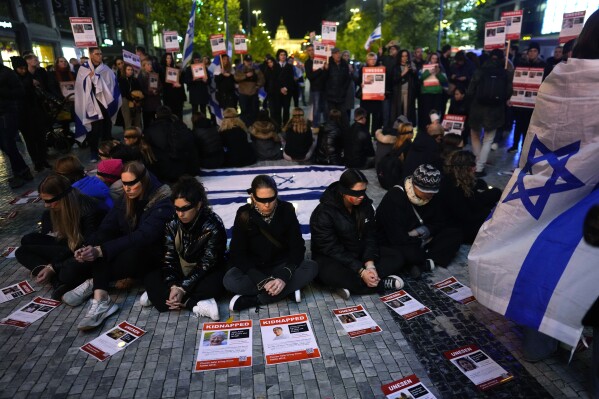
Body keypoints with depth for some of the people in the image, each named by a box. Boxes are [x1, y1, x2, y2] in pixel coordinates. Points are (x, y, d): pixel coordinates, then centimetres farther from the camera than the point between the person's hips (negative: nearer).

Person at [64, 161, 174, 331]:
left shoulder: (162, 203, -19)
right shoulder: (126, 199, 2)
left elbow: (143, 236, -30)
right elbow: (106, 227, -7)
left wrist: (101, 251, -36)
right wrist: (88, 247, -26)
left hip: (154, 256, -6)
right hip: (127, 250, 6)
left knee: (133, 253, -37)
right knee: (102, 240, -23)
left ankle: (93, 283, -13)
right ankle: (101, 298, -30)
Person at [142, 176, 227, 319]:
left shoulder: (213, 226, -23)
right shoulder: (173, 223, -10)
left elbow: (206, 264, -23)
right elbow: (169, 257, -11)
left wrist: (183, 288, -31)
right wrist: (173, 286, -26)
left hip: (205, 273, -4)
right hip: (181, 270, 4)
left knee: (215, 284, -36)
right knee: (150, 279, -16)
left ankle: (159, 296, -23)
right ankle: (196, 304, -25)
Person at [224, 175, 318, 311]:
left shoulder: (286, 210, -11)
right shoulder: (244, 214, -13)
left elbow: (297, 247, -12)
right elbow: (238, 254, -15)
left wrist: (284, 276, -29)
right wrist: (261, 281, -29)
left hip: (281, 266, 2)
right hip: (253, 269, -1)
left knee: (311, 268, -27)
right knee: (230, 280, -30)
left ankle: (253, 300, -25)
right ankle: (288, 290, -22)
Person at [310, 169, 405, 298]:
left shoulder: (365, 205, -4)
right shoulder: (323, 213, -21)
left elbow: (370, 238, -3)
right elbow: (332, 249, -22)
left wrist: (370, 265, -20)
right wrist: (361, 272, -28)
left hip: (360, 257, 6)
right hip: (332, 259, -5)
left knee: (396, 258, -12)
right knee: (331, 273, -39)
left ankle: (351, 285, -24)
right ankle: (380, 283, -20)